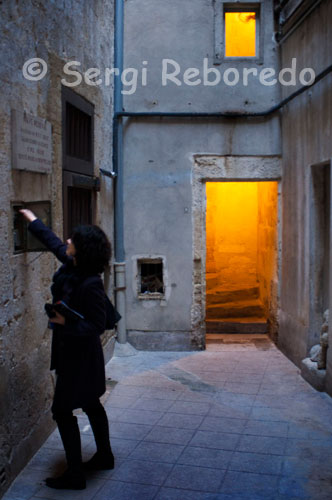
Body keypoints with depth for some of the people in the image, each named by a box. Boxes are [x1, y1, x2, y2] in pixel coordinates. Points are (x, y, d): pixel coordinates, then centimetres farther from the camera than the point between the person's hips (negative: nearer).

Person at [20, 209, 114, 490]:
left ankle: (75, 475, 14)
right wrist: (33, 221, 26)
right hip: (73, 351, 9)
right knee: (91, 404, 20)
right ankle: (104, 457, 38)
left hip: (79, 355, -9)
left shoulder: (91, 284, -26)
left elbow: (97, 326, -23)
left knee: (63, 411, 1)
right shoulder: (72, 266, -2)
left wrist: (66, 322, -31)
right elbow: (54, 243, 16)